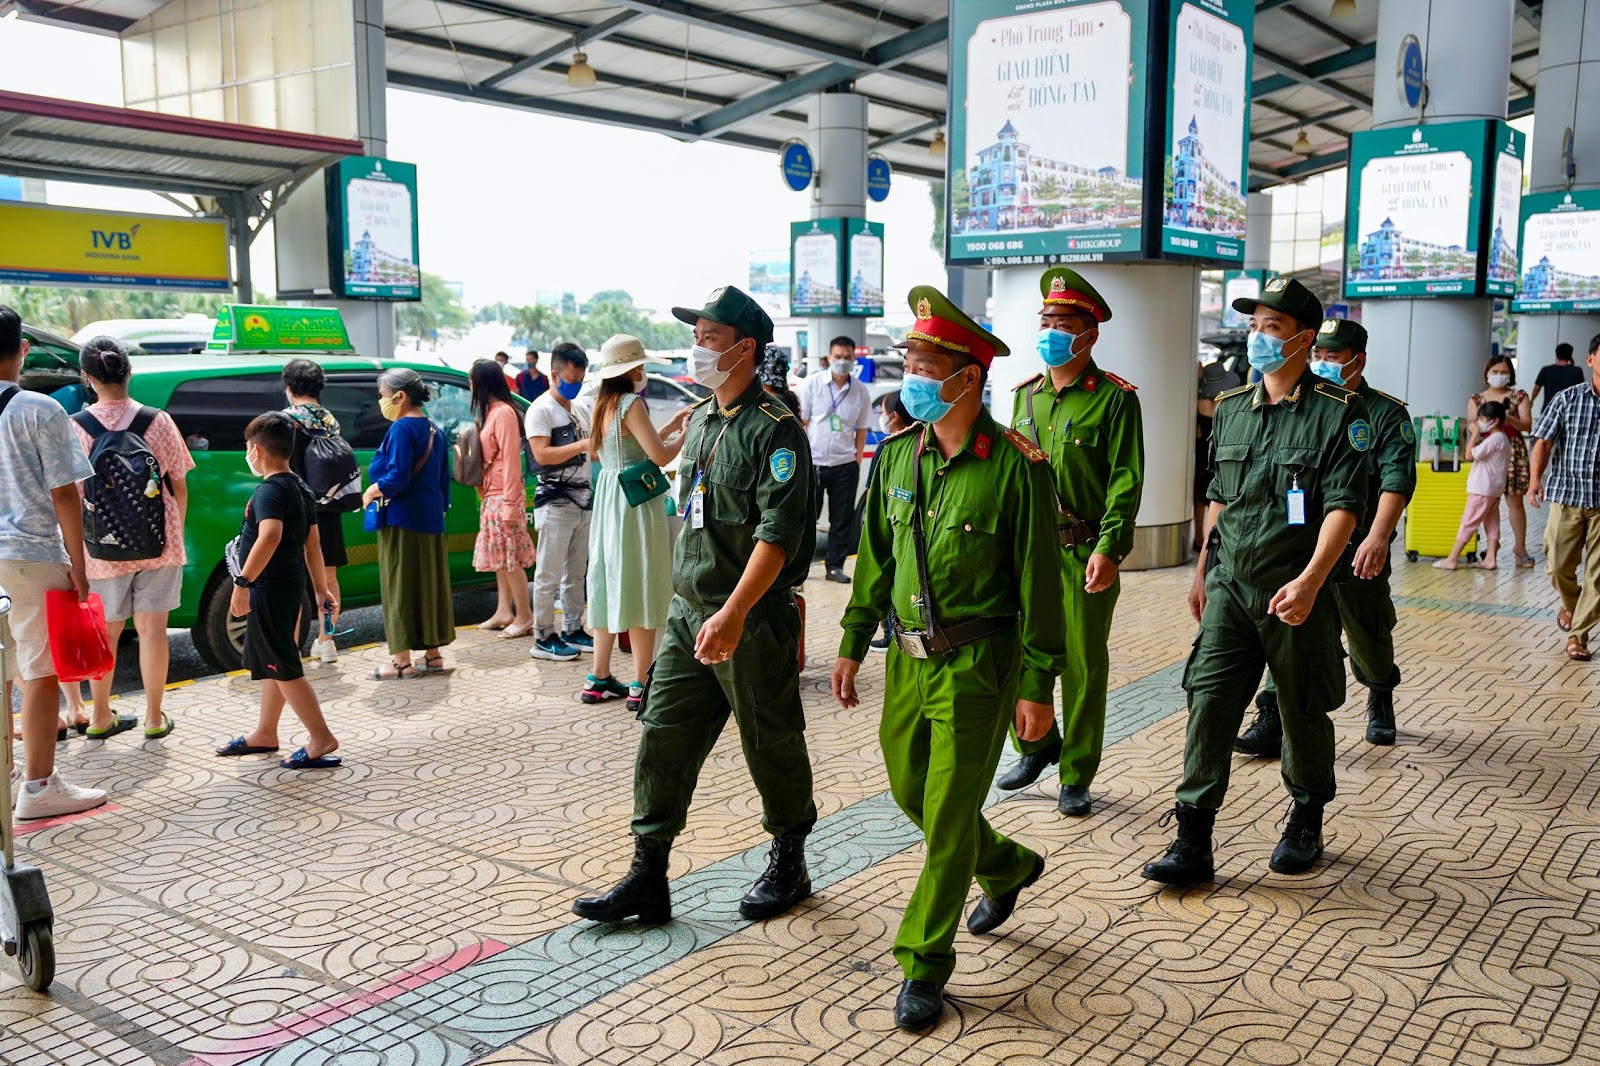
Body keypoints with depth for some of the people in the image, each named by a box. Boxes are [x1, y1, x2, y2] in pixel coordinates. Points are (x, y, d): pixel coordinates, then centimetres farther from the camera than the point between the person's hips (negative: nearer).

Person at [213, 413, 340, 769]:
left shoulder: (270, 490, -17)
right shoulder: (302, 489, 12)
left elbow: (270, 536, -34)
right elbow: (312, 544, 16)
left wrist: (243, 582, -33)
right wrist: (320, 589, 21)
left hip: (269, 589, -10)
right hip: (290, 586, 10)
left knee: (284, 667, -5)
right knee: (274, 663, 19)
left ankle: (322, 738, -3)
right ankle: (265, 734, 31)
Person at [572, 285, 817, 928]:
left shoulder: (774, 429, -14)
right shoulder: (701, 420, 13)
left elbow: (777, 534, -22)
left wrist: (733, 615, -29)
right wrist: (690, 600, 19)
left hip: (754, 620, -8)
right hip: (688, 612, 8)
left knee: (771, 747, 7)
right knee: (663, 738, 6)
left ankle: (789, 866, 26)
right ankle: (648, 876, 15)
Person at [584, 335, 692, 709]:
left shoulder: (603, 405, 12)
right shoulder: (632, 403, -14)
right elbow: (659, 456, -18)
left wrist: (669, 427, 20)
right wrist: (685, 434, -2)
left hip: (608, 500, 8)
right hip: (635, 502, -8)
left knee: (611, 587, 14)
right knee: (640, 590, -2)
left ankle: (599, 679, 19)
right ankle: (640, 686, 3)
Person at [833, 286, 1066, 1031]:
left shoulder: (1016, 465, -14)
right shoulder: (898, 453, 4)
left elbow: (1040, 580, -11)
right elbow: (876, 557, 13)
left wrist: (1039, 684, -11)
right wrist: (853, 643, 13)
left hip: (977, 664, -6)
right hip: (908, 656, 7)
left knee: (947, 817, 1)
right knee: (911, 791, 18)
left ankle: (923, 967, 18)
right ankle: (1008, 866, 45)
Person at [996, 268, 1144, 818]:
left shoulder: (1114, 397, -5)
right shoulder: (1026, 395, 13)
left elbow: (1126, 480, -10)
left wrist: (1109, 549, -20)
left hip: (1085, 553, -5)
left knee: (1084, 665, 4)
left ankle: (1075, 776, 19)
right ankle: (1038, 744, 31)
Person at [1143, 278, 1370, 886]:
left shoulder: (1339, 413, -7)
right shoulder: (1231, 408, 10)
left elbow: (1344, 506, -14)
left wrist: (1310, 580, -25)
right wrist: (1203, 571, 18)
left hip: (1297, 591, -4)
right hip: (1230, 586, 4)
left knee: (1304, 712, 11)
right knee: (1208, 703, -3)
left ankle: (1306, 825, 33)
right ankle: (1193, 840, 1)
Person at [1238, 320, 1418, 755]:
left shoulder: (1386, 414, -2)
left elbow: (1397, 481, -14)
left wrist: (1377, 537, -28)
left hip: (1359, 552, -2)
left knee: (1368, 634, 14)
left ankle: (1381, 696, 42)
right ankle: (1272, 722, -12)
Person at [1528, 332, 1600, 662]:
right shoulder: (1567, 399, 1)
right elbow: (1544, 441, -2)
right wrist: (1535, 478, -16)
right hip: (1567, 495, 0)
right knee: (1559, 565, 6)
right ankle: (1571, 605, 37)